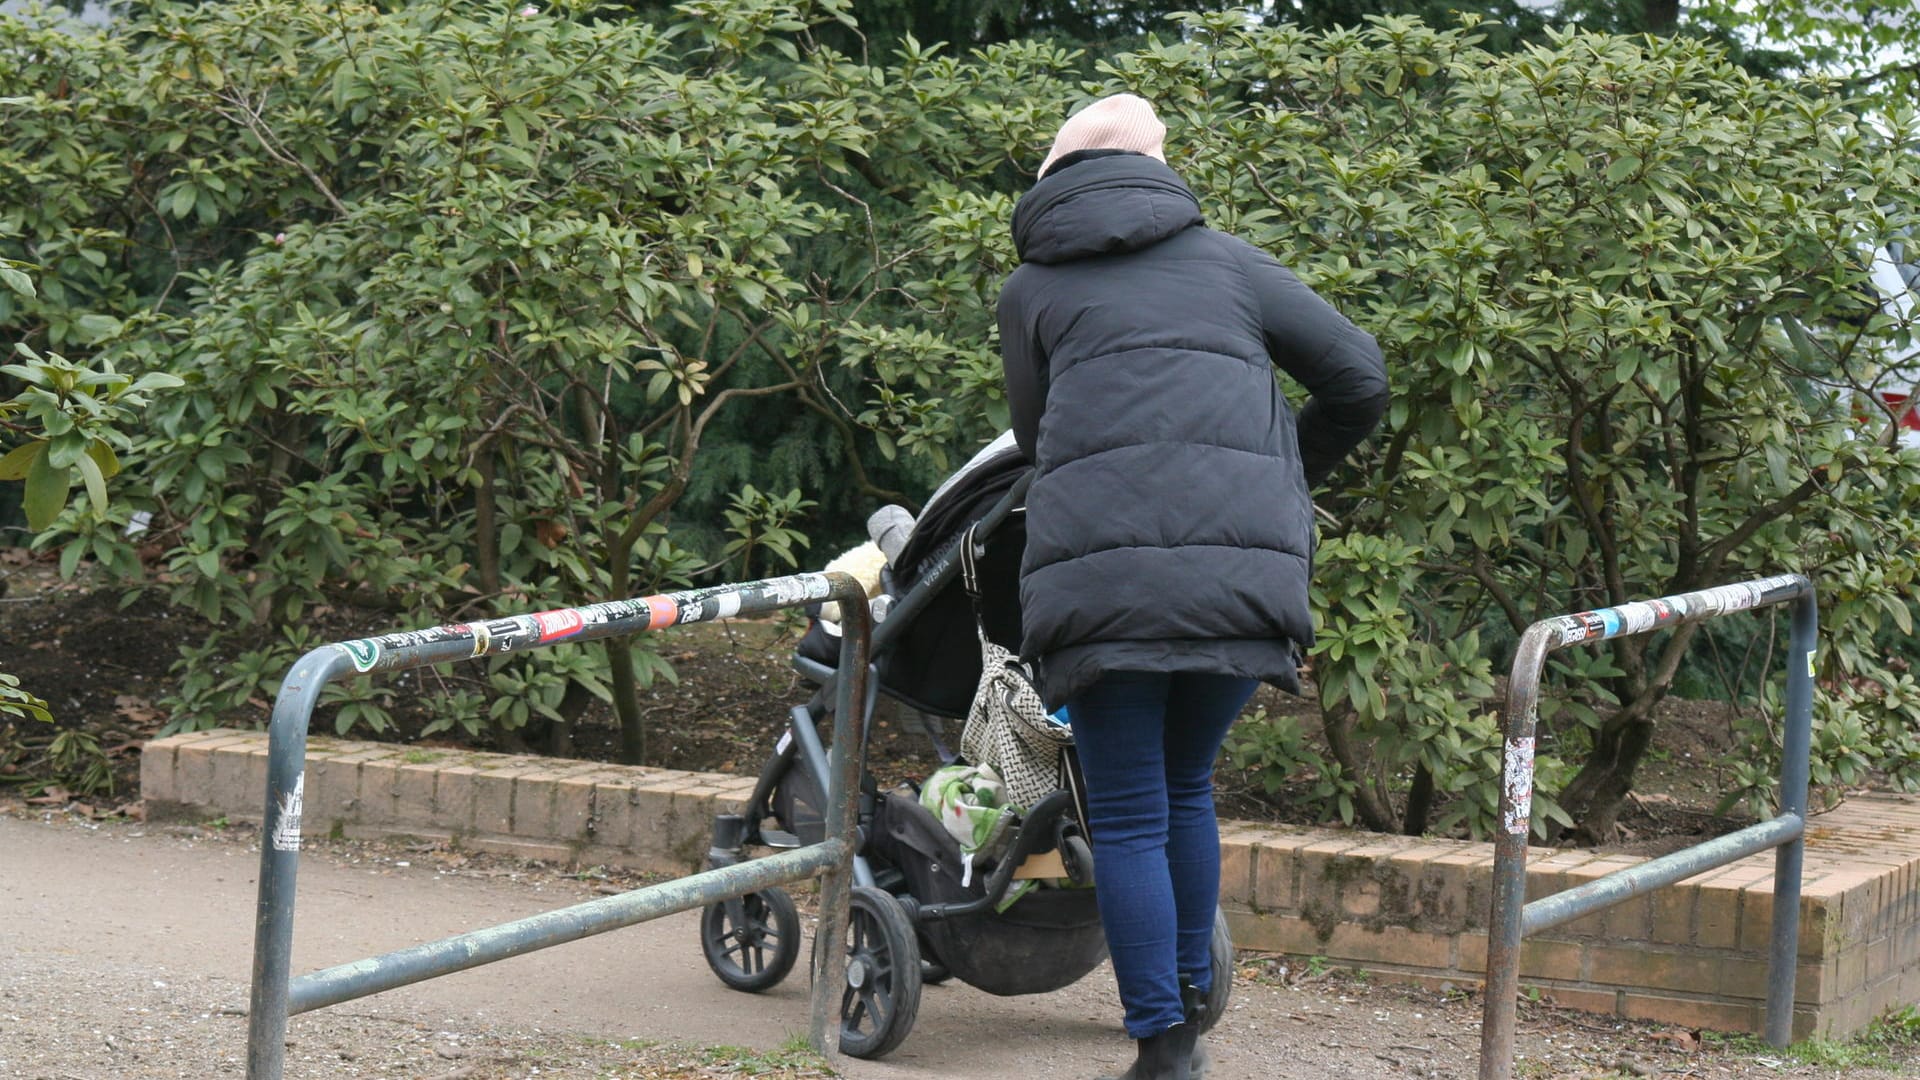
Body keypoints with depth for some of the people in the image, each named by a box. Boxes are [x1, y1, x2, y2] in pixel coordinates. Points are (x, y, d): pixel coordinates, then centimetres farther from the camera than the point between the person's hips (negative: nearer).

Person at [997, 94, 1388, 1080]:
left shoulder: (1030, 290, 18)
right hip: (1246, 568, 2)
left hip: (1100, 568, -2)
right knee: (1187, 788, 21)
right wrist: (1292, 475, 35)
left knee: (1129, 819, 4)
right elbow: (1358, 376, 19)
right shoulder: (1228, 262, 21)